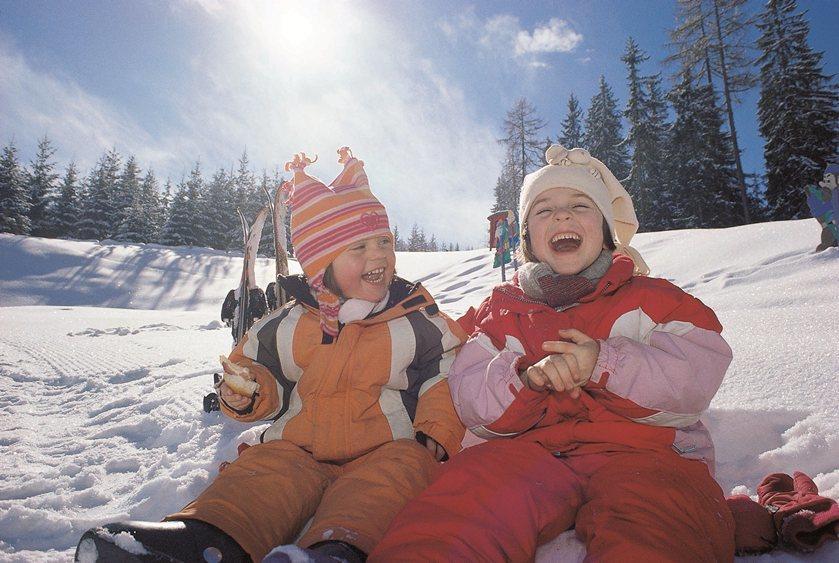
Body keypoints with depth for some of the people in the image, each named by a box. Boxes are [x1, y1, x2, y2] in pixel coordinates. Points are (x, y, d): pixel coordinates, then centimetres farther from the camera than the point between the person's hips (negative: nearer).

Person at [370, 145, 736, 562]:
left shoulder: (651, 297, 16)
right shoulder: (502, 308, 19)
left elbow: (697, 379, -1)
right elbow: (469, 401, 7)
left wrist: (603, 363, -17)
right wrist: (527, 378, -15)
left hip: (640, 452, 0)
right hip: (530, 449, 2)